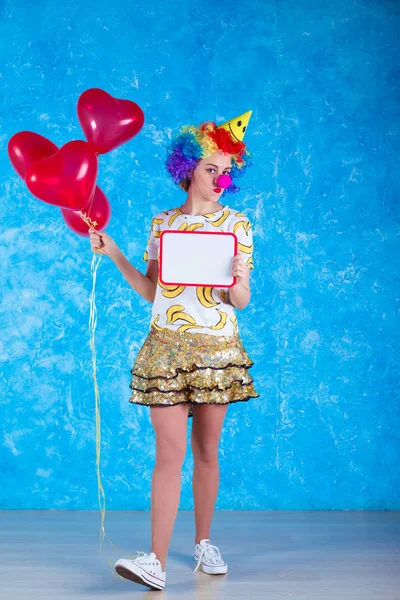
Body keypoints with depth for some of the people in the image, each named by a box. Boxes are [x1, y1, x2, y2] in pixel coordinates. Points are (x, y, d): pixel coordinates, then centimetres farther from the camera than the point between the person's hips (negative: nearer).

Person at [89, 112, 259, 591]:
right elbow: (150, 290, 8)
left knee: (206, 451, 8)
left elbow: (242, 301, 1)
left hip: (217, 348, 0)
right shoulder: (162, 223, 8)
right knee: (169, 453, -7)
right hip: (166, 347, 0)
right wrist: (114, 255, 0)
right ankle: (157, 561, -9)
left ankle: (203, 542, 25)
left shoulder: (236, 224, 4)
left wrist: (237, 284, -21)